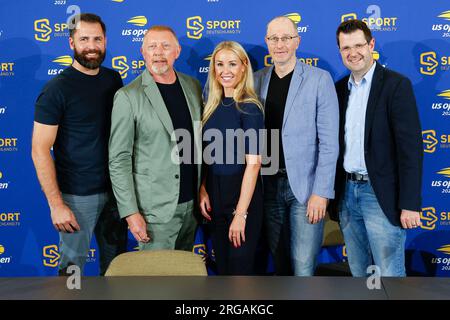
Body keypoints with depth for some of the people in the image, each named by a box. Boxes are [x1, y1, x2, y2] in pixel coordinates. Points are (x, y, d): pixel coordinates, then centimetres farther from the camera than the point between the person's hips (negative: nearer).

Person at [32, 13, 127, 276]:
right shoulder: (57, 89, -12)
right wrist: (56, 204, -17)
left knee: (116, 259, 18)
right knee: (73, 263, 9)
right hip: (78, 195, -5)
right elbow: (40, 151, -13)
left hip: (115, 188, 5)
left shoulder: (114, 79, 4)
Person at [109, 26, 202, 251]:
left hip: (193, 202, 5)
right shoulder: (128, 97, -10)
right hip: (155, 207, -5)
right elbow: (119, 160, -10)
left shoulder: (193, 86, 5)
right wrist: (131, 212, -13)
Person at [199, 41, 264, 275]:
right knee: (221, 265, 18)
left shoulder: (249, 107, -14)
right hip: (214, 194, 6)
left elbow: (253, 163, -18)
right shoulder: (213, 106, 5)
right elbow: (208, 155, 10)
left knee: (240, 265, 7)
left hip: (242, 194, -6)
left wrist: (241, 213, -20)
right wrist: (203, 190, -4)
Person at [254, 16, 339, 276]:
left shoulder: (319, 79, -5)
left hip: (305, 184, -4)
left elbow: (329, 142, -8)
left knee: (303, 266, -3)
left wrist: (321, 192, -12)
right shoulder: (258, 80, 7)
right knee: (280, 260, 15)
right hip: (269, 184, 4)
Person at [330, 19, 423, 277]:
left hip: (381, 195, -6)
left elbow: (411, 147, -13)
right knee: (358, 271, 16)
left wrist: (410, 204, -17)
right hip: (347, 192, 6)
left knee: (390, 274, 0)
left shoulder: (396, 84, -8)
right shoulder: (340, 88, 10)